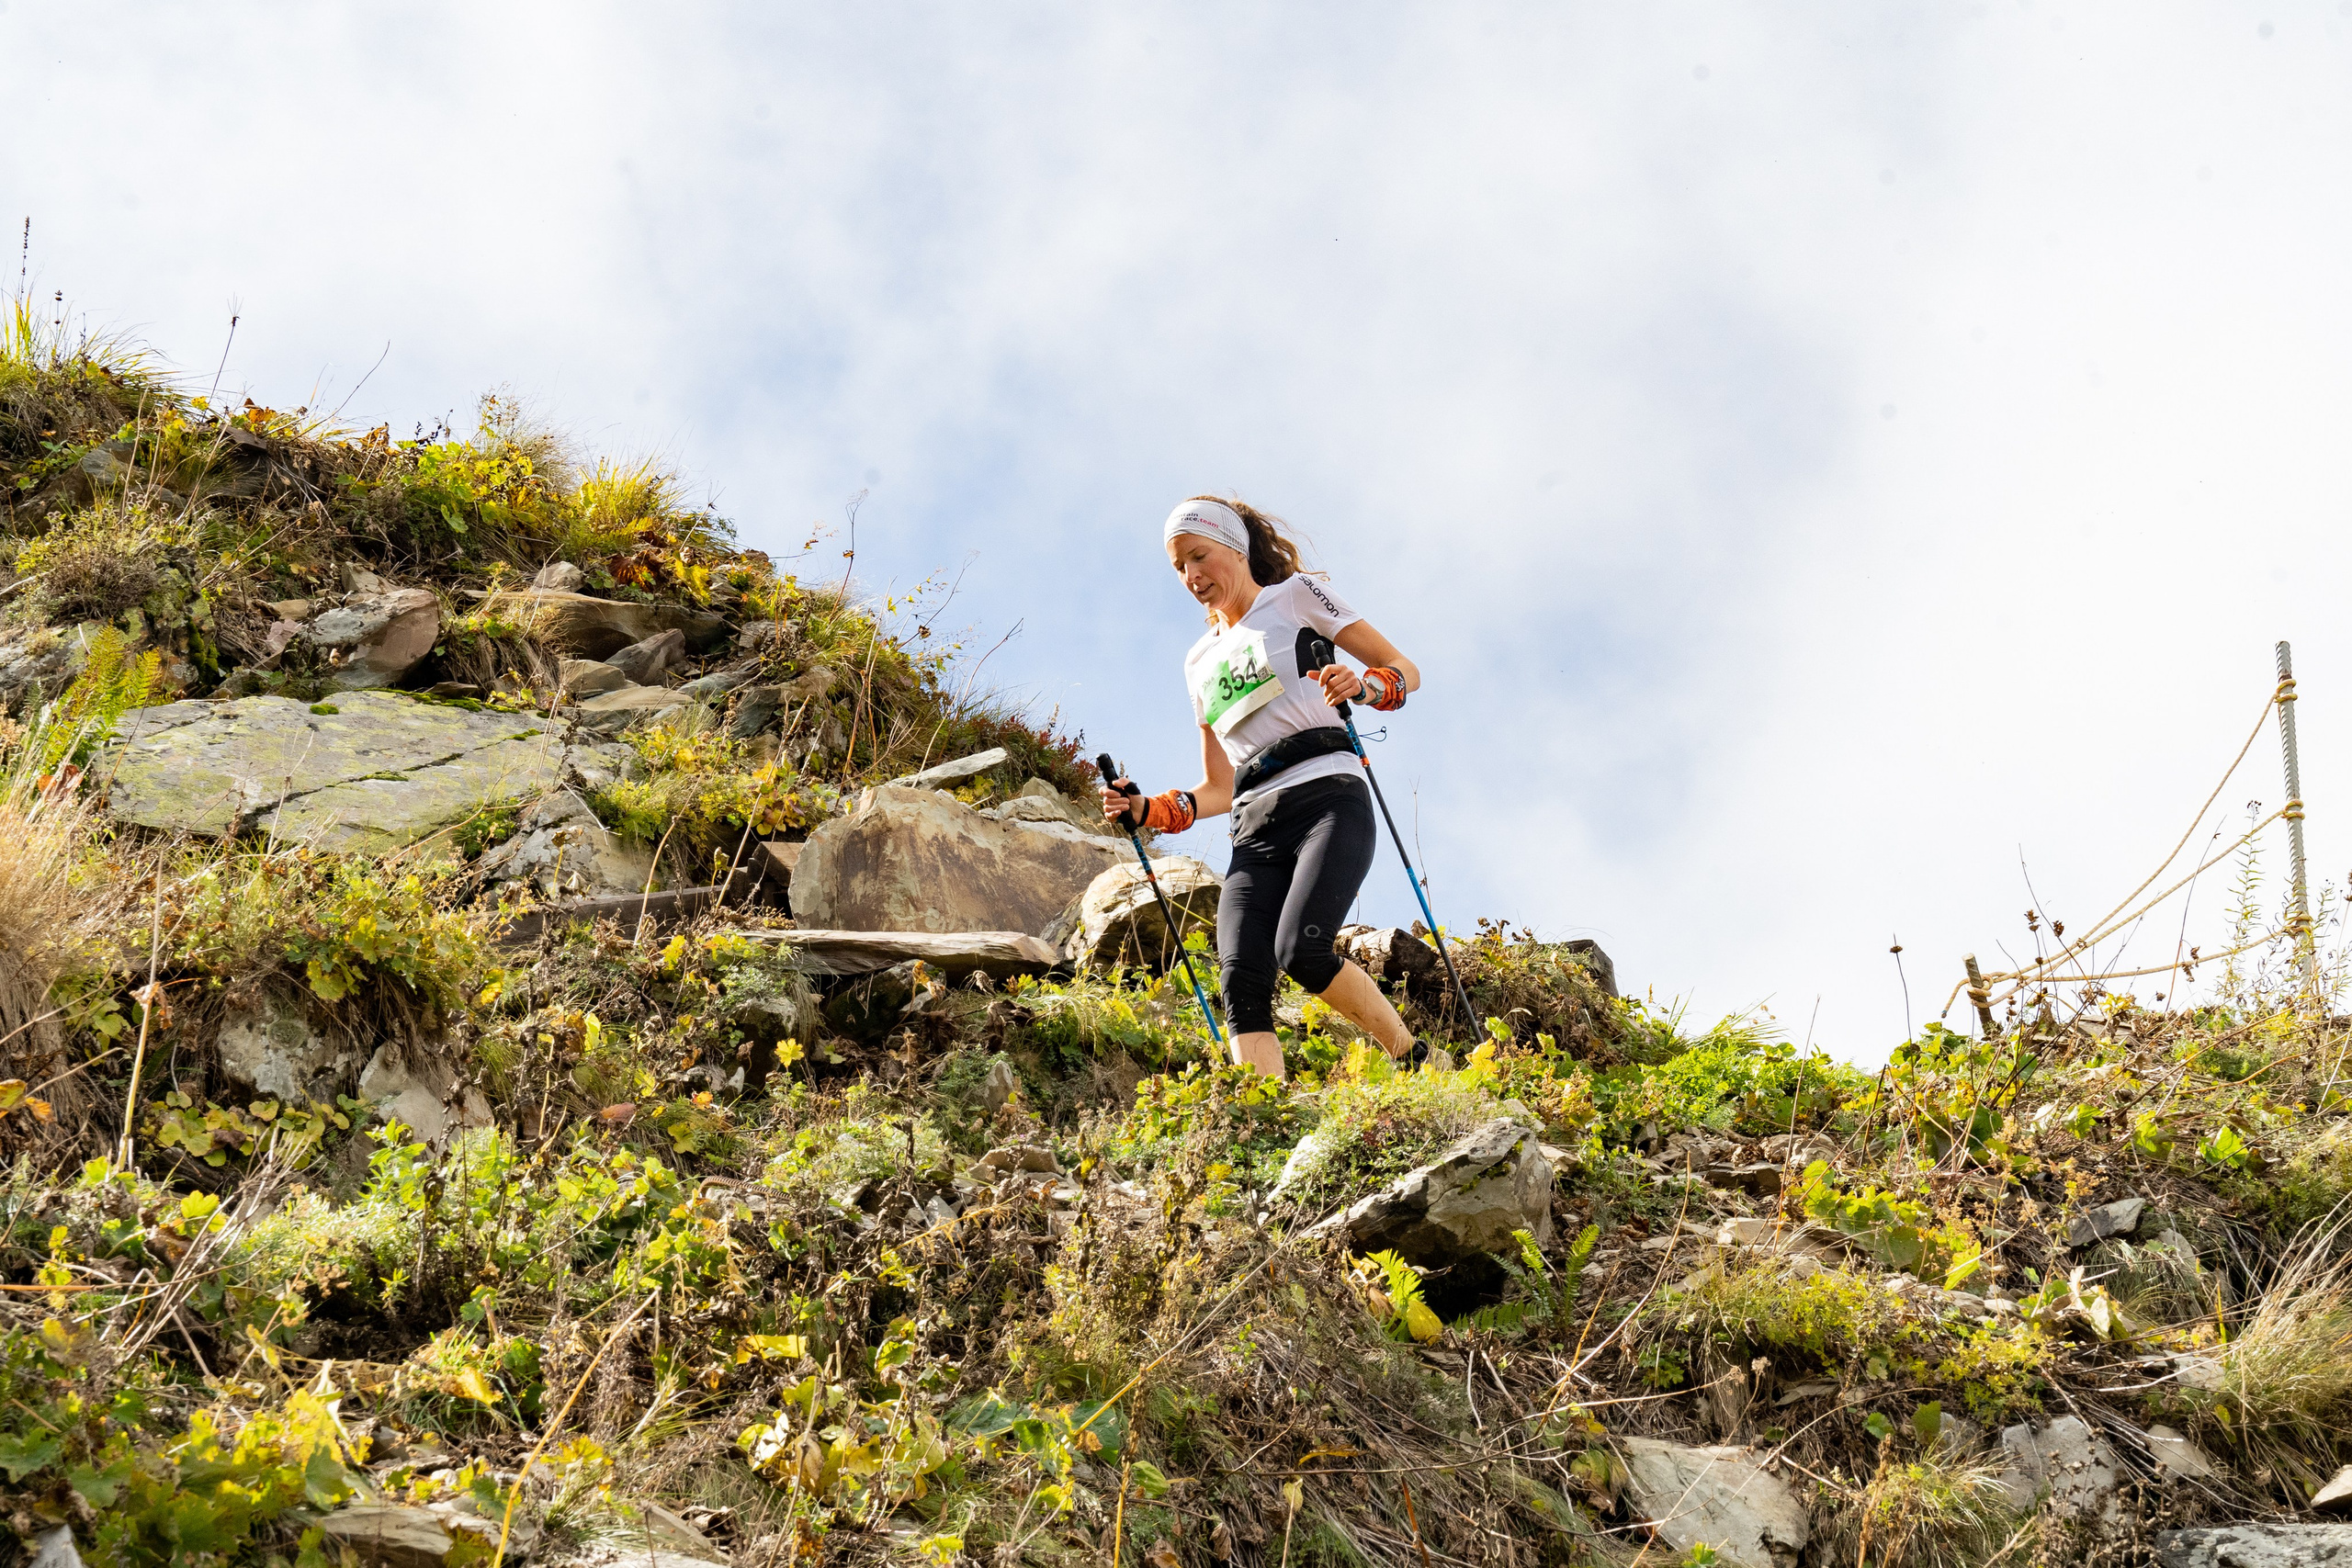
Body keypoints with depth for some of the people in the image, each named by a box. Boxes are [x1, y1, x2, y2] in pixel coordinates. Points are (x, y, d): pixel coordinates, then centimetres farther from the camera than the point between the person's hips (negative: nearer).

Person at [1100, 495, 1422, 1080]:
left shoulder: (1296, 596, 12)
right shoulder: (1201, 661, 27)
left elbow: (1406, 671, 6)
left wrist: (1363, 686, -15)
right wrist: (1145, 810, 11)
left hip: (1327, 798, -5)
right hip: (1256, 832, 5)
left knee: (1301, 952, -28)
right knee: (1242, 979, -19)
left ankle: (1414, 1061, -7)